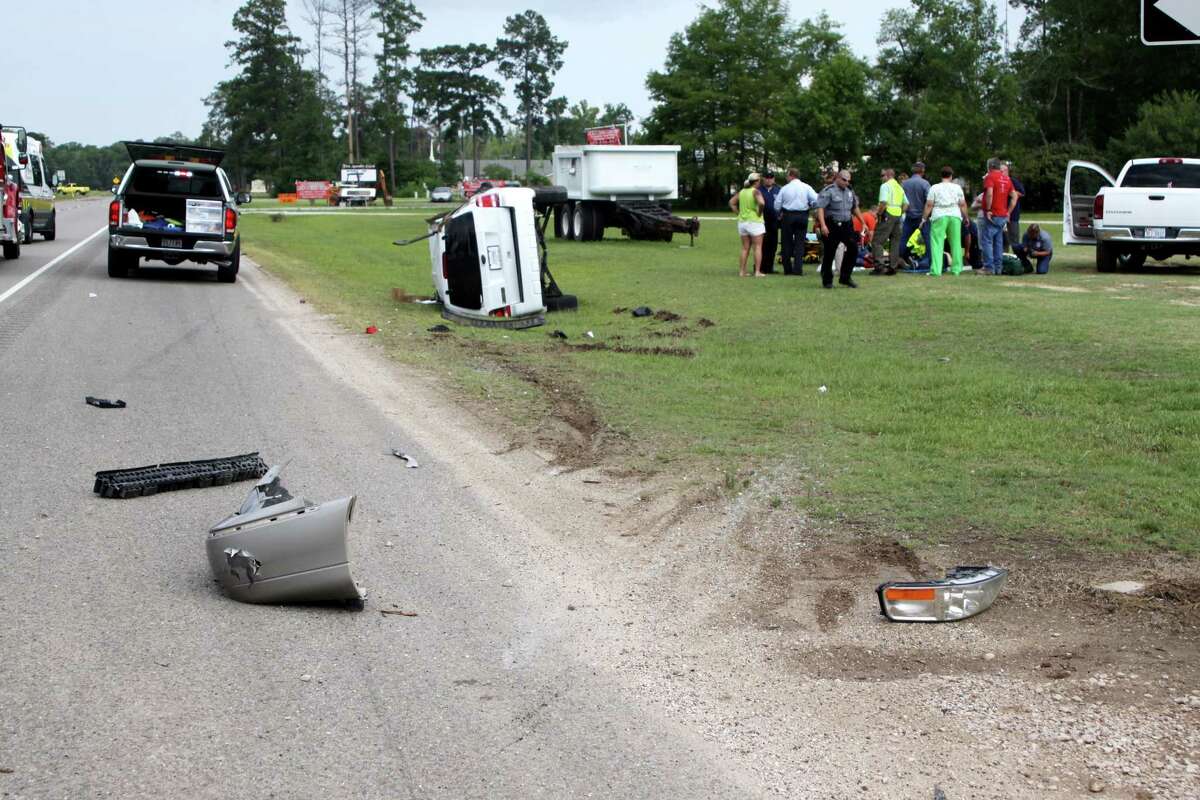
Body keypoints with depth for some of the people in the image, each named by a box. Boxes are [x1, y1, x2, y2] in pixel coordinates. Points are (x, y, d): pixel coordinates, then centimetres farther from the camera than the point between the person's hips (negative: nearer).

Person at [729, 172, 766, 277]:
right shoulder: (756, 192, -12)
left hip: (742, 221, 6)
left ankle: (742, 271, 11)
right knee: (758, 247, 0)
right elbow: (761, 203, -29)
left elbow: (731, 202, 11)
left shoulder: (742, 192, 8)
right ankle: (757, 272, -5)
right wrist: (759, 213, -13)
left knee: (745, 248, 12)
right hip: (754, 221, -6)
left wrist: (739, 213, 9)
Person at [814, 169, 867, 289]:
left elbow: (855, 208, 24)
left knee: (853, 248, -4)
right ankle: (827, 281, 11)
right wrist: (823, 225, -28)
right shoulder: (828, 191, -8)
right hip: (832, 226, -6)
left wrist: (863, 223, 21)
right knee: (829, 253, 0)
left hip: (846, 225, 6)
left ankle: (845, 277, 8)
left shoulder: (850, 191, 14)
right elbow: (820, 208, -17)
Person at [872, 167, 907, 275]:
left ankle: (879, 266, -15)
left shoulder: (885, 186, -6)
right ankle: (892, 267, 9)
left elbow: (884, 202, -18)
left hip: (888, 215, -8)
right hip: (898, 216, 8)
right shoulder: (899, 187, 19)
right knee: (895, 242, 10)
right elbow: (906, 204, 18)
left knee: (878, 241, -6)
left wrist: (878, 213, -8)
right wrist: (901, 213, 17)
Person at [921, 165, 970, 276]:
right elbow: (963, 204, 8)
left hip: (939, 217, -2)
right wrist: (966, 217, 18)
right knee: (956, 243, 10)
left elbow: (929, 205, 0)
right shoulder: (957, 188, 8)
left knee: (937, 243, -4)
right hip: (955, 216, 2)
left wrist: (924, 218, 7)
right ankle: (956, 269, 11)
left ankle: (936, 270, -12)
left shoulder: (935, 188, 3)